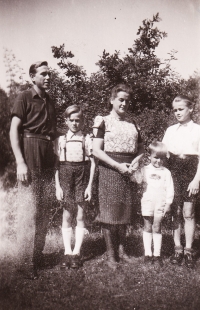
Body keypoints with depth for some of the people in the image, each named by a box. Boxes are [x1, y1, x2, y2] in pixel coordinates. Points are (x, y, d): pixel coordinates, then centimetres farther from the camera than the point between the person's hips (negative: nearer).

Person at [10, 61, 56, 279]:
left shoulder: (50, 102, 19)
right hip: (29, 152, -6)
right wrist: (20, 162, -17)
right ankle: (24, 261, 2)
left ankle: (38, 256, 21)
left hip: (48, 156, 7)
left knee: (44, 209, 9)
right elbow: (13, 131, -7)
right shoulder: (24, 98, 0)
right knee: (28, 208, -6)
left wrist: (55, 158, 11)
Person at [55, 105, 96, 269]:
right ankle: (67, 252, 9)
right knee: (67, 216, 3)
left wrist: (90, 186, -4)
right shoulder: (60, 140, 6)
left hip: (82, 176, -1)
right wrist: (57, 186, -2)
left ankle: (77, 252, 7)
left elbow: (92, 163, 2)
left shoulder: (87, 139, 2)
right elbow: (56, 164, 5)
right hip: (65, 177, 1)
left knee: (80, 216, 0)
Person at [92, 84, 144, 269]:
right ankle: (110, 254, 8)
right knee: (109, 212, -3)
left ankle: (121, 249, 22)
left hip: (127, 172, 5)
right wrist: (117, 165, -14)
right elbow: (96, 151, -7)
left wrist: (136, 160, -1)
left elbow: (140, 149, 22)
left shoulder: (133, 125, 16)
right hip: (109, 170, -5)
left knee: (124, 212, 9)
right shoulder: (103, 122, 1)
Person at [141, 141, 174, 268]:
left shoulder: (166, 172, 5)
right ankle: (148, 254, 14)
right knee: (148, 227, 7)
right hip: (147, 202, 0)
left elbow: (170, 189, 3)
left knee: (157, 228, 4)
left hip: (160, 204, 0)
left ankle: (157, 255, 11)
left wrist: (168, 203, -2)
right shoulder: (145, 170, 6)